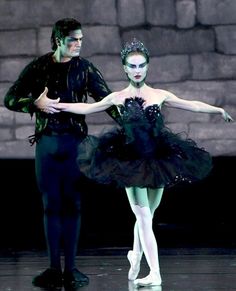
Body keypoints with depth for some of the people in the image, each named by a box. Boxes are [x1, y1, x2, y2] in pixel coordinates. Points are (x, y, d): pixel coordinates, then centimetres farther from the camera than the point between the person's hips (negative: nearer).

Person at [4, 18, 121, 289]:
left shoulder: (84, 68, 2)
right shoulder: (38, 67, 2)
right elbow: (10, 99, 3)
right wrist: (35, 103, -15)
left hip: (76, 141, 0)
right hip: (47, 141, 0)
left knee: (72, 203, 0)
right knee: (51, 203, 2)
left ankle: (71, 268, 5)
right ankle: (54, 268, 7)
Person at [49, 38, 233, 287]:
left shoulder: (159, 95, 3)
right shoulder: (118, 98, 2)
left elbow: (192, 105, 12)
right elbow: (88, 108, 15)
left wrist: (219, 110, 10)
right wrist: (59, 106, 14)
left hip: (157, 160, 2)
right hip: (130, 162, -2)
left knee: (146, 215, 10)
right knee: (144, 216, -7)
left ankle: (135, 257, 36)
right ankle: (155, 274, -9)